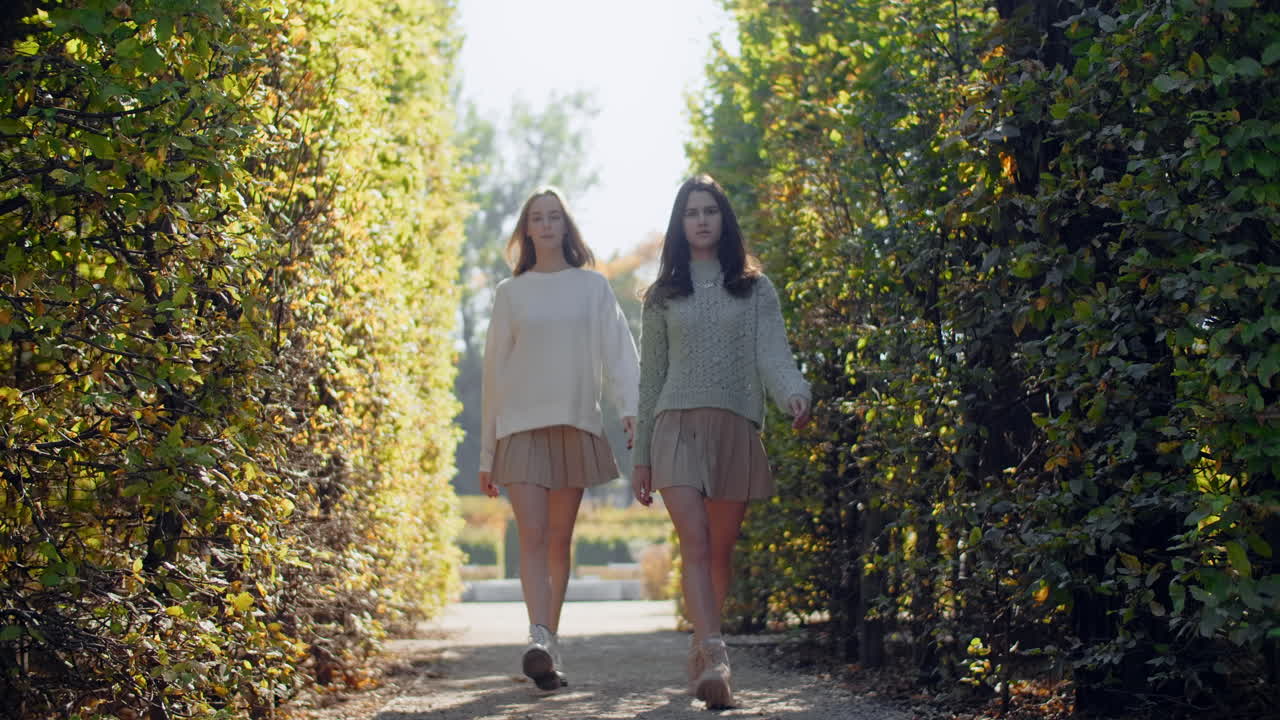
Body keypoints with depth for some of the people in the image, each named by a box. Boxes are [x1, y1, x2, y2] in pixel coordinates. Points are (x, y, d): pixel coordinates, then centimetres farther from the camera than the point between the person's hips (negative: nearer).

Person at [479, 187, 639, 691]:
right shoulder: (511, 293, 10)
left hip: (576, 426, 1)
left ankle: (551, 646, 13)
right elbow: (494, 371, 11)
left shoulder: (592, 286, 9)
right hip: (522, 427, -1)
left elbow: (617, 351, 1)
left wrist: (631, 408, -18)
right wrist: (487, 453, 8)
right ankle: (539, 643, -27)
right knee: (532, 534, -14)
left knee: (560, 539, 5)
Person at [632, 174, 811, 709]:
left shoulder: (754, 289, 11)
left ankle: (701, 656, 21)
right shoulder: (663, 297, 13)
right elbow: (651, 377, 15)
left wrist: (794, 393, -24)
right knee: (695, 544, -17)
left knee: (720, 551, 6)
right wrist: (641, 457, 12)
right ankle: (715, 660, -30)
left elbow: (772, 353, -2)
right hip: (678, 425, -1)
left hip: (736, 429, 1)